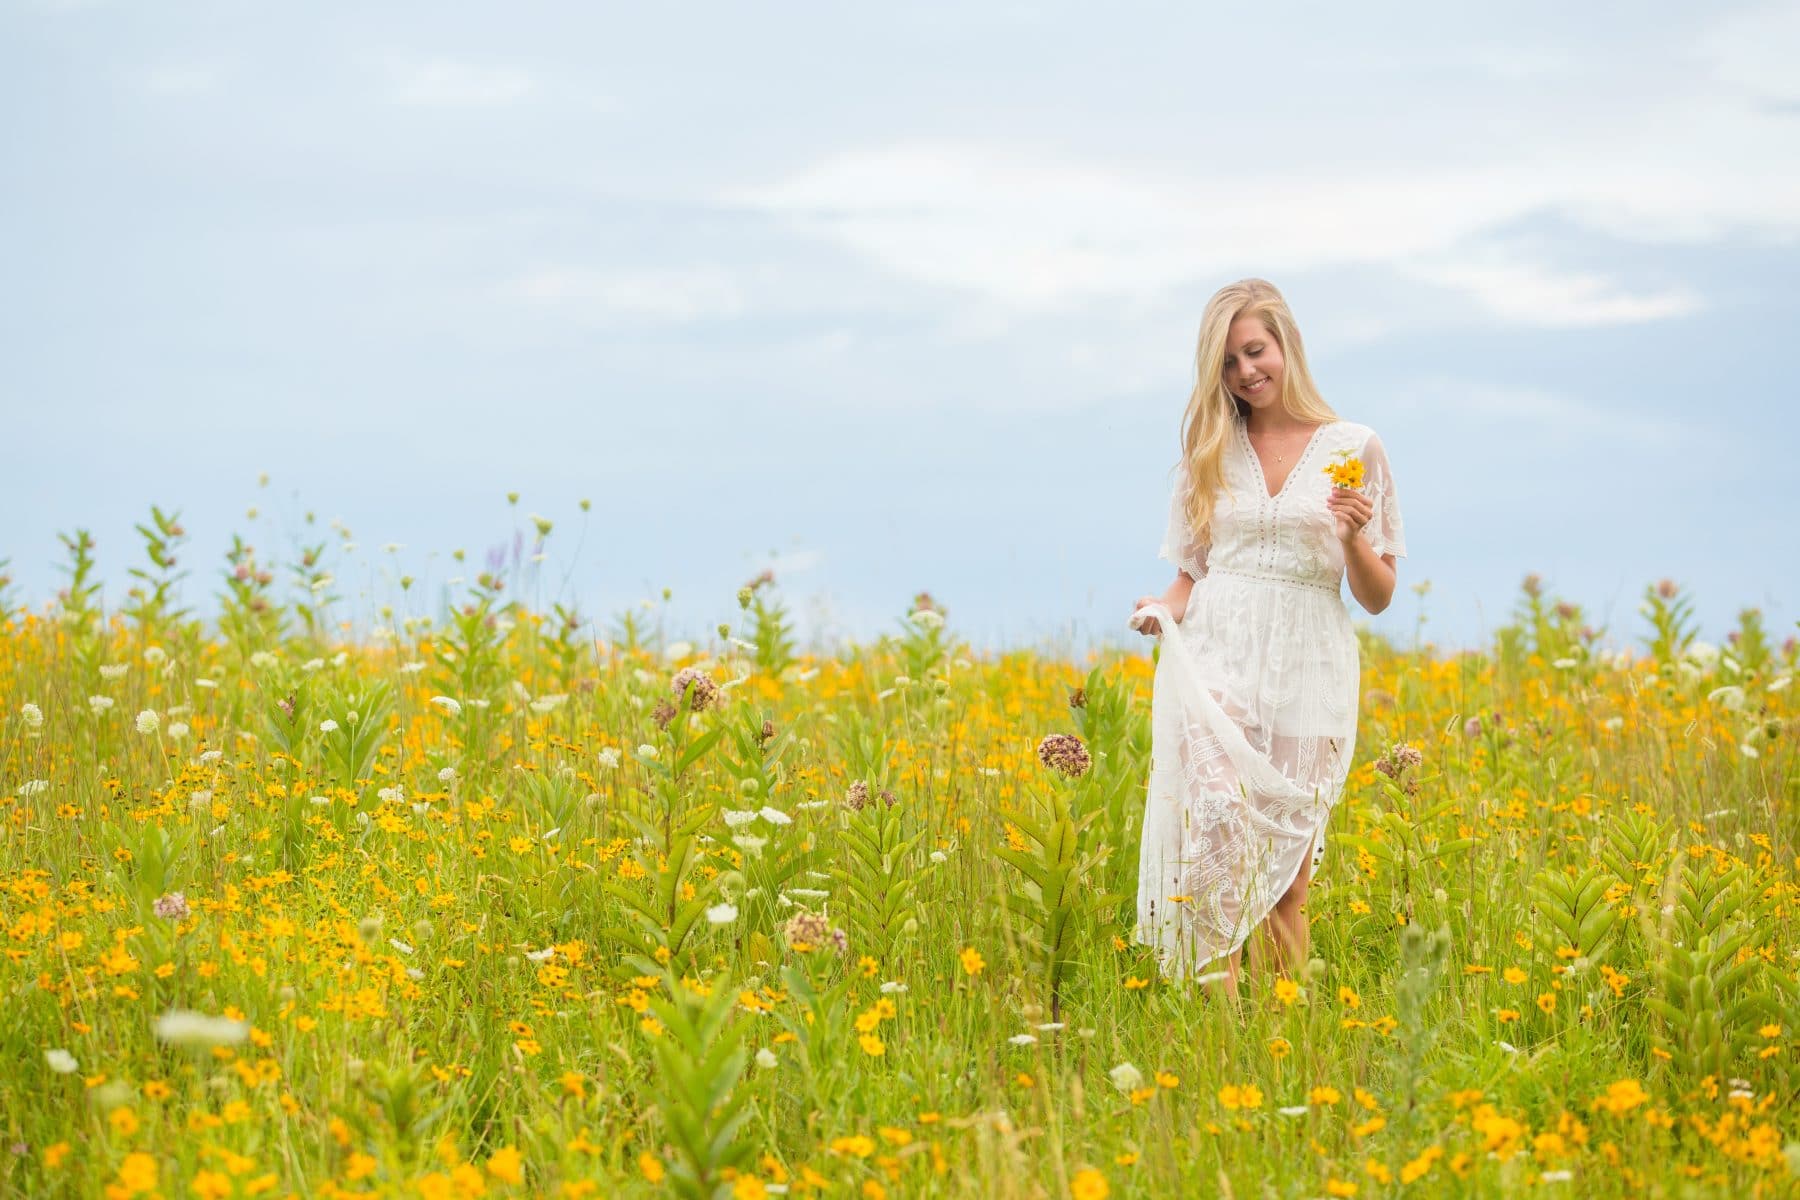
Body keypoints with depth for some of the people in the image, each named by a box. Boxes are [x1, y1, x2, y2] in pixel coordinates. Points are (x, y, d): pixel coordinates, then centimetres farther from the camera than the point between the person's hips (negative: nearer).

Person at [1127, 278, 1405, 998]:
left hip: (1305, 680, 0)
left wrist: (1352, 538, -14)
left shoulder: (1355, 450, 5)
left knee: (1285, 884, 1)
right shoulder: (1208, 452, 11)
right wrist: (1161, 610, -6)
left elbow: (1378, 597, 6)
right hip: (1216, 671, 0)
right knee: (1221, 855, -19)